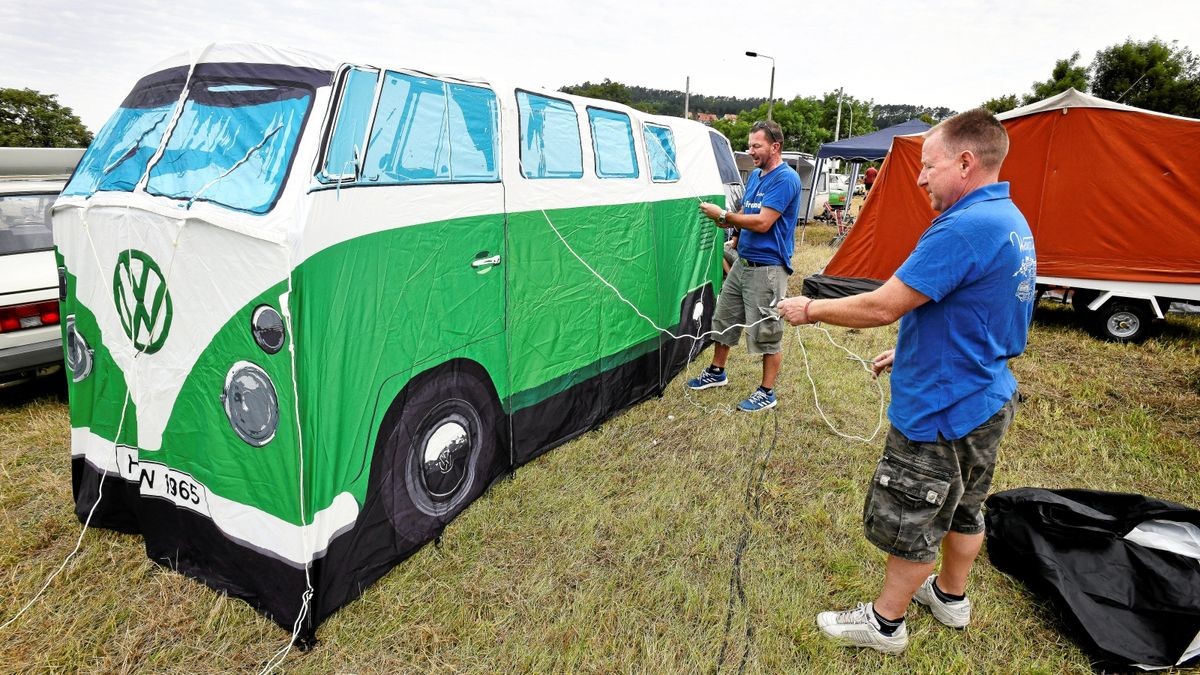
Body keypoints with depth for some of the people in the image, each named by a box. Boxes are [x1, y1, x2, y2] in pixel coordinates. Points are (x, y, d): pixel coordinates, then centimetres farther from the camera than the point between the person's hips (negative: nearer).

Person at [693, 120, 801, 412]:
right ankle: (716, 372, 36)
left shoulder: (786, 179, -16)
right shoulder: (755, 175, 11)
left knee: (765, 333, 1)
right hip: (741, 262, 9)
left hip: (767, 269, -9)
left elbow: (762, 223, -23)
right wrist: (726, 221, -2)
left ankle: (767, 393, 15)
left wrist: (723, 215, -16)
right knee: (724, 319, 18)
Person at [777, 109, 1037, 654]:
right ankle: (951, 596, 46)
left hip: (941, 409, -10)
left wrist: (811, 310, -13)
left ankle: (885, 622, 26)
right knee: (963, 506, 25)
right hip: (986, 400, 10)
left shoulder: (964, 228, -27)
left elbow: (883, 306, -27)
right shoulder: (1010, 221, 7)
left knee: (909, 521, 7)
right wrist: (911, 351, 15)